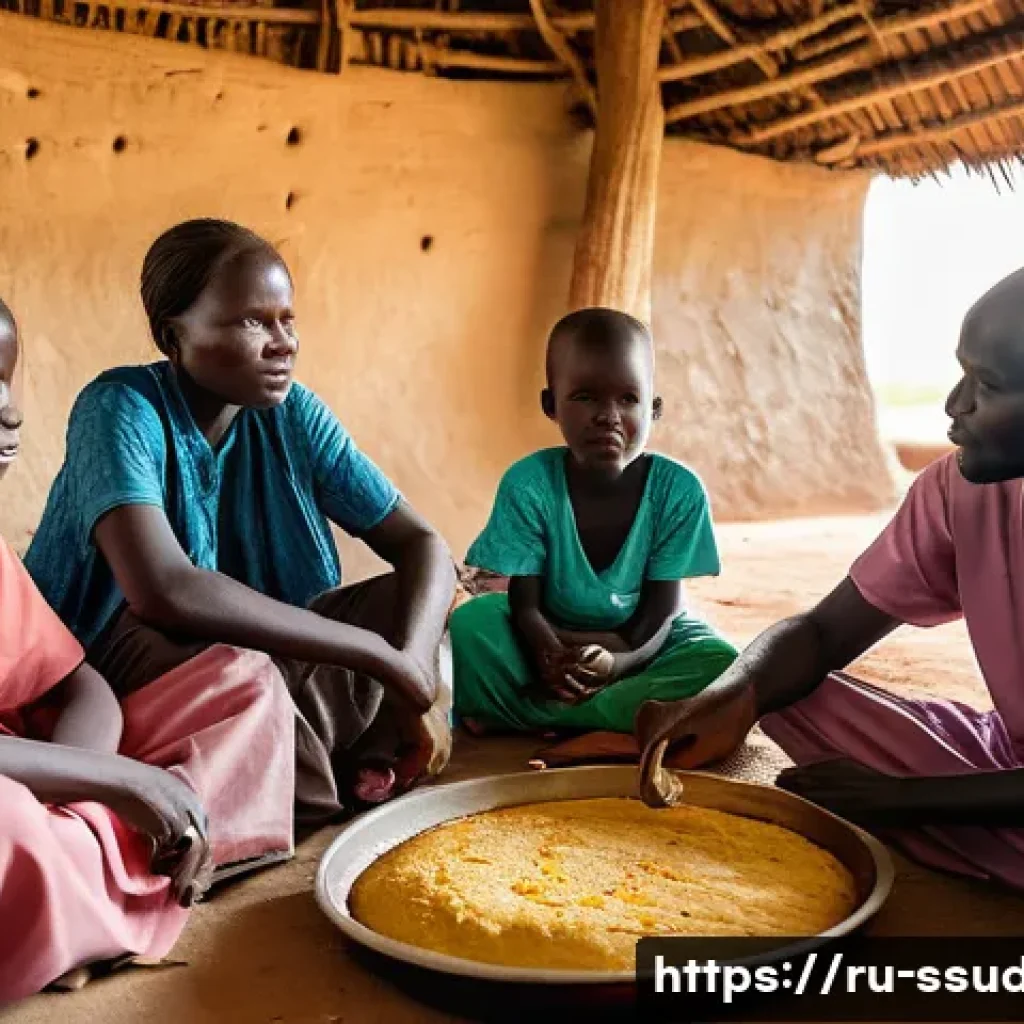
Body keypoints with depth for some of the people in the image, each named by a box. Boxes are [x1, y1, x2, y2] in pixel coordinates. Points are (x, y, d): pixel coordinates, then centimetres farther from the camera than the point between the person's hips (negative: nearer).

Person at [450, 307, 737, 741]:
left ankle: (526, 715, -24)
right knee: (469, 623, -25)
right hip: (551, 639, -1)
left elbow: (662, 609, -16)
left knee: (718, 660, -28)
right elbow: (525, 603, -17)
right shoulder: (528, 483, -20)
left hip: (639, 641, 1)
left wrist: (618, 660, -37)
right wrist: (552, 659, -39)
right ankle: (616, 720, -23)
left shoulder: (679, 491, -19)